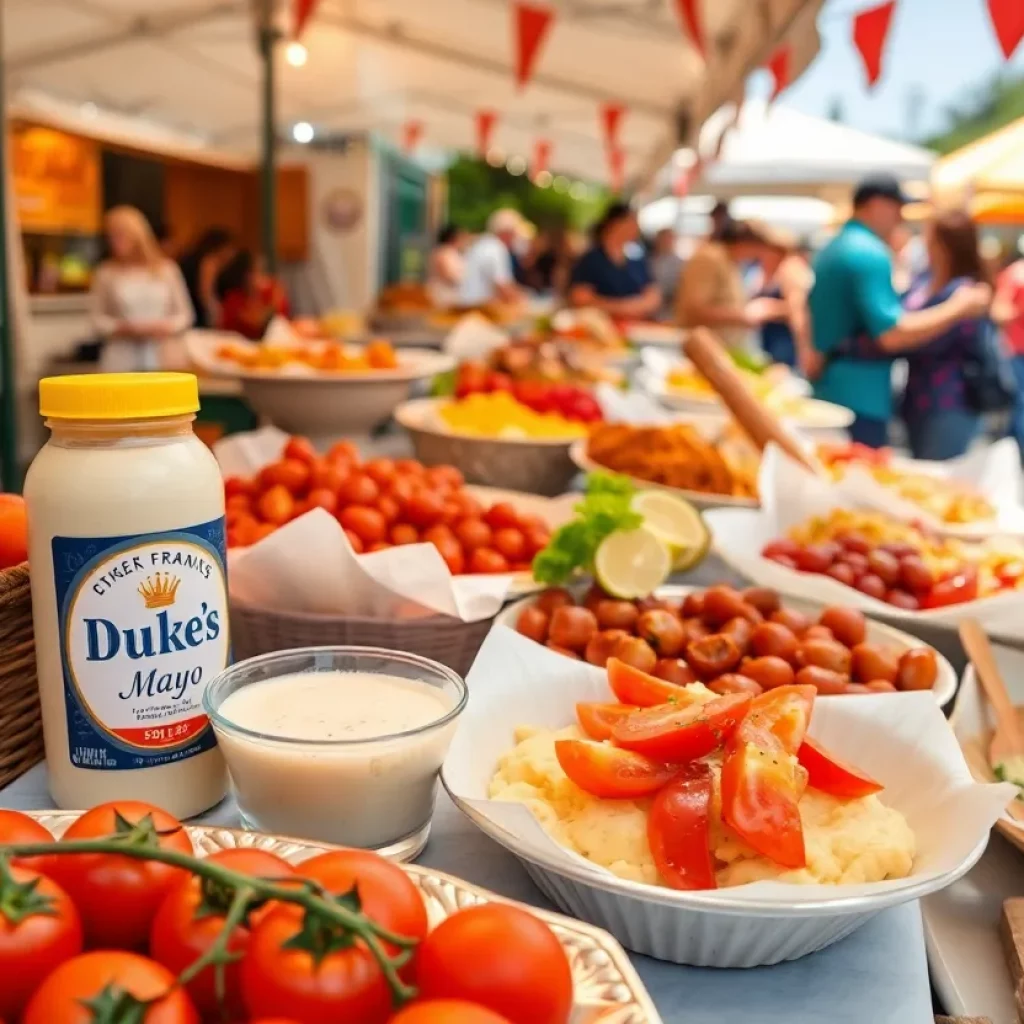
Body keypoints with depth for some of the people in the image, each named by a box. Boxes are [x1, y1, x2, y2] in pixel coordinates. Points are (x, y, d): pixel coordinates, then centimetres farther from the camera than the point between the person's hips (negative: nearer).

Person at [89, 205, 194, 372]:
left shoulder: (166, 269, 7)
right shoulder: (106, 273, 4)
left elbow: (184, 314, 11)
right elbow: (97, 318, 6)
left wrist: (167, 327, -8)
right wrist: (124, 328, -9)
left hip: (160, 359, 1)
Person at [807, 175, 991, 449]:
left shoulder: (832, 250, 16)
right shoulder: (870, 253, -15)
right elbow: (892, 334, -22)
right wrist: (959, 308, -15)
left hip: (828, 393, 10)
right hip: (859, 400, -10)